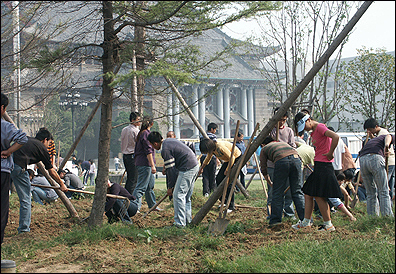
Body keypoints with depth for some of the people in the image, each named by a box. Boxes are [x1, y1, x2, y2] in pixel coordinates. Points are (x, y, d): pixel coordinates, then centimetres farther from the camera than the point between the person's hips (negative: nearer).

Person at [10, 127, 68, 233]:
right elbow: (51, 171, 19)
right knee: (25, 200, 7)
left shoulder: (26, 139, 28)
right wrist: (62, 184, 31)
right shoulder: (42, 148, 13)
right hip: (18, 168, -5)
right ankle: (24, 229, 10)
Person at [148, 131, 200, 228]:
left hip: (187, 168, -10)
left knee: (178, 195, -6)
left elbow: (171, 170, -11)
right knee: (187, 196, 16)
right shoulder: (169, 140, 15)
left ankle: (180, 223, -5)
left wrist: (170, 187, -2)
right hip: (195, 165, 10)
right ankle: (187, 220, 21)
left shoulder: (165, 150, -14)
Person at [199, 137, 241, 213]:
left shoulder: (220, 147, -32)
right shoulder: (211, 148, -5)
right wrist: (201, 168, 25)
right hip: (228, 160, 9)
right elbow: (208, 158, 16)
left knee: (228, 181, -16)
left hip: (236, 159, -9)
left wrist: (227, 171, -25)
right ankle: (225, 201, 16)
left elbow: (232, 158, -30)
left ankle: (231, 206, -11)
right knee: (219, 179, 3)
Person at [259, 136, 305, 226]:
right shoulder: (283, 143, 40)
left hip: (281, 161, -4)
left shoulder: (264, 149, 29)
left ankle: (275, 220, 8)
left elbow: (263, 170, 30)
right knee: (297, 192, 9)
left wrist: (271, 184, 43)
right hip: (296, 158, 4)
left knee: (277, 192, 7)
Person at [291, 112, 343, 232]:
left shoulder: (320, 127, -13)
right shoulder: (314, 132, 17)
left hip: (324, 166, -10)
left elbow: (336, 137, -28)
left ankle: (328, 225, 1)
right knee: (308, 193, 12)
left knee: (319, 196, -7)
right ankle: (306, 221, 20)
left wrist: (330, 153, -20)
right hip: (318, 166, 10)